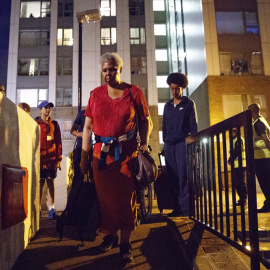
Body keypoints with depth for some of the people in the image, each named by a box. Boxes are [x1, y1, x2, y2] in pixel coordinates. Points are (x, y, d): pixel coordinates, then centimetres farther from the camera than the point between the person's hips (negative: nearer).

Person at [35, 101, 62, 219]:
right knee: (40, 183, 2)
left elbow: (58, 142, 9)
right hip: (39, 159, -1)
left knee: (50, 182, 4)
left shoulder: (54, 124, 10)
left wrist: (58, 159, 4)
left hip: (52, 159, 1)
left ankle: (51, 208, 7)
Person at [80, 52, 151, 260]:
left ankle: (125, 243, 18)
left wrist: (144, 144, -11)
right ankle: (110, 235, 31)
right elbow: (88, 126, 6)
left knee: (126, 198, 3)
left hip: (126, 153, -2)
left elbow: (145, 121, 4)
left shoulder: (134, 92, 0)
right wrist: (84, 157, 2)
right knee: (104, 197, 9)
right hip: (101, 153, 3)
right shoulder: (96, 94, 7)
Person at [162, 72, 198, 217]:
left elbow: (193, 125, 4)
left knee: (183, 175, -8)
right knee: (172, 177, 2)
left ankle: (185, 207, -3)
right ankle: (177, 207, 8)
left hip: (183, 143, -4)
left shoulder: (189, 103, 8)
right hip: (169, 144, 4)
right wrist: (165, 142, 13)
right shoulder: (167, 106, 19)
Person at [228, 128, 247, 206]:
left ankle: (243, 200, -3)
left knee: (240, 183, -7)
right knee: (237, 183, 12)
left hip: (239, 165, -10)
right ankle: (242, 199, 19)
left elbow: (237, 151, -18)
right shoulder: (234, 140, 23)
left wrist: (231, 160, -12)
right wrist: (230, 159, 9)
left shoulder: (238, 139, -7)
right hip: (235, 165, 10)